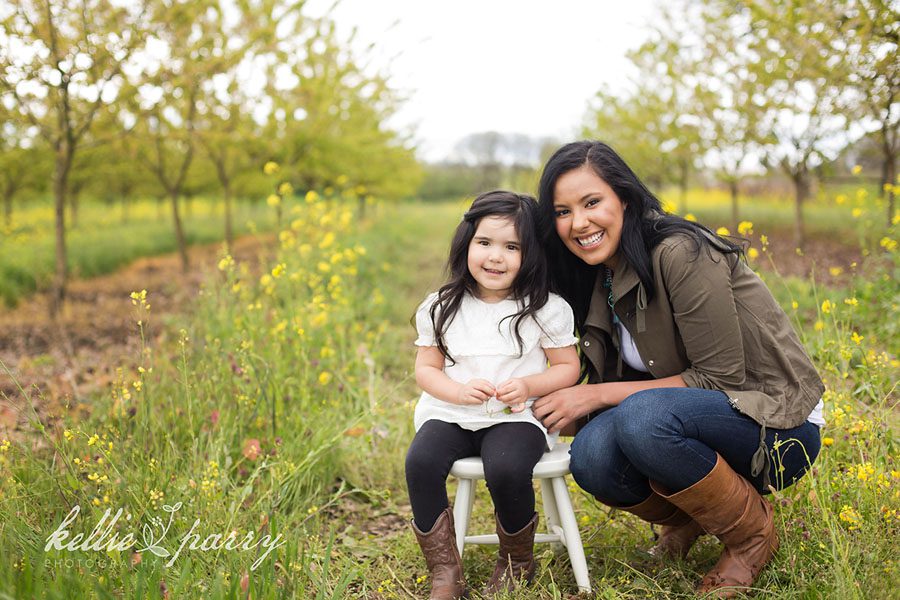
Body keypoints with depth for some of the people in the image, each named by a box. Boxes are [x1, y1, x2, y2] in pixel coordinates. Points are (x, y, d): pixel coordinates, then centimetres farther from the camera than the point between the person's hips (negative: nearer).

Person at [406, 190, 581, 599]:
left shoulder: (546, 309, -1)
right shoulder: (441, 308, 4)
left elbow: (568, 367, 4)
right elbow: (426, 369, 8)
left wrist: (528, 386, -15)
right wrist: (459, 391, -13)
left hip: (517, 416, -2)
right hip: (452, 413, 3)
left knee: (506, 470, -32)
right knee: (420, 462, -27)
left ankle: (517, 562, 1)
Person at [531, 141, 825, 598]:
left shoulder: (679, 253, -21)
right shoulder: (596, 278, 4)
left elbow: (722, 378, -21)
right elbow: (617, 379, 5)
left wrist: (599, 394, -22)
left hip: (777, 426, -6)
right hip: (690, 415, 6)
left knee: (643, 417, -36)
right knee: (592, 455, -25)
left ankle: (752, 531, -8)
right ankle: (686, 519, 8)